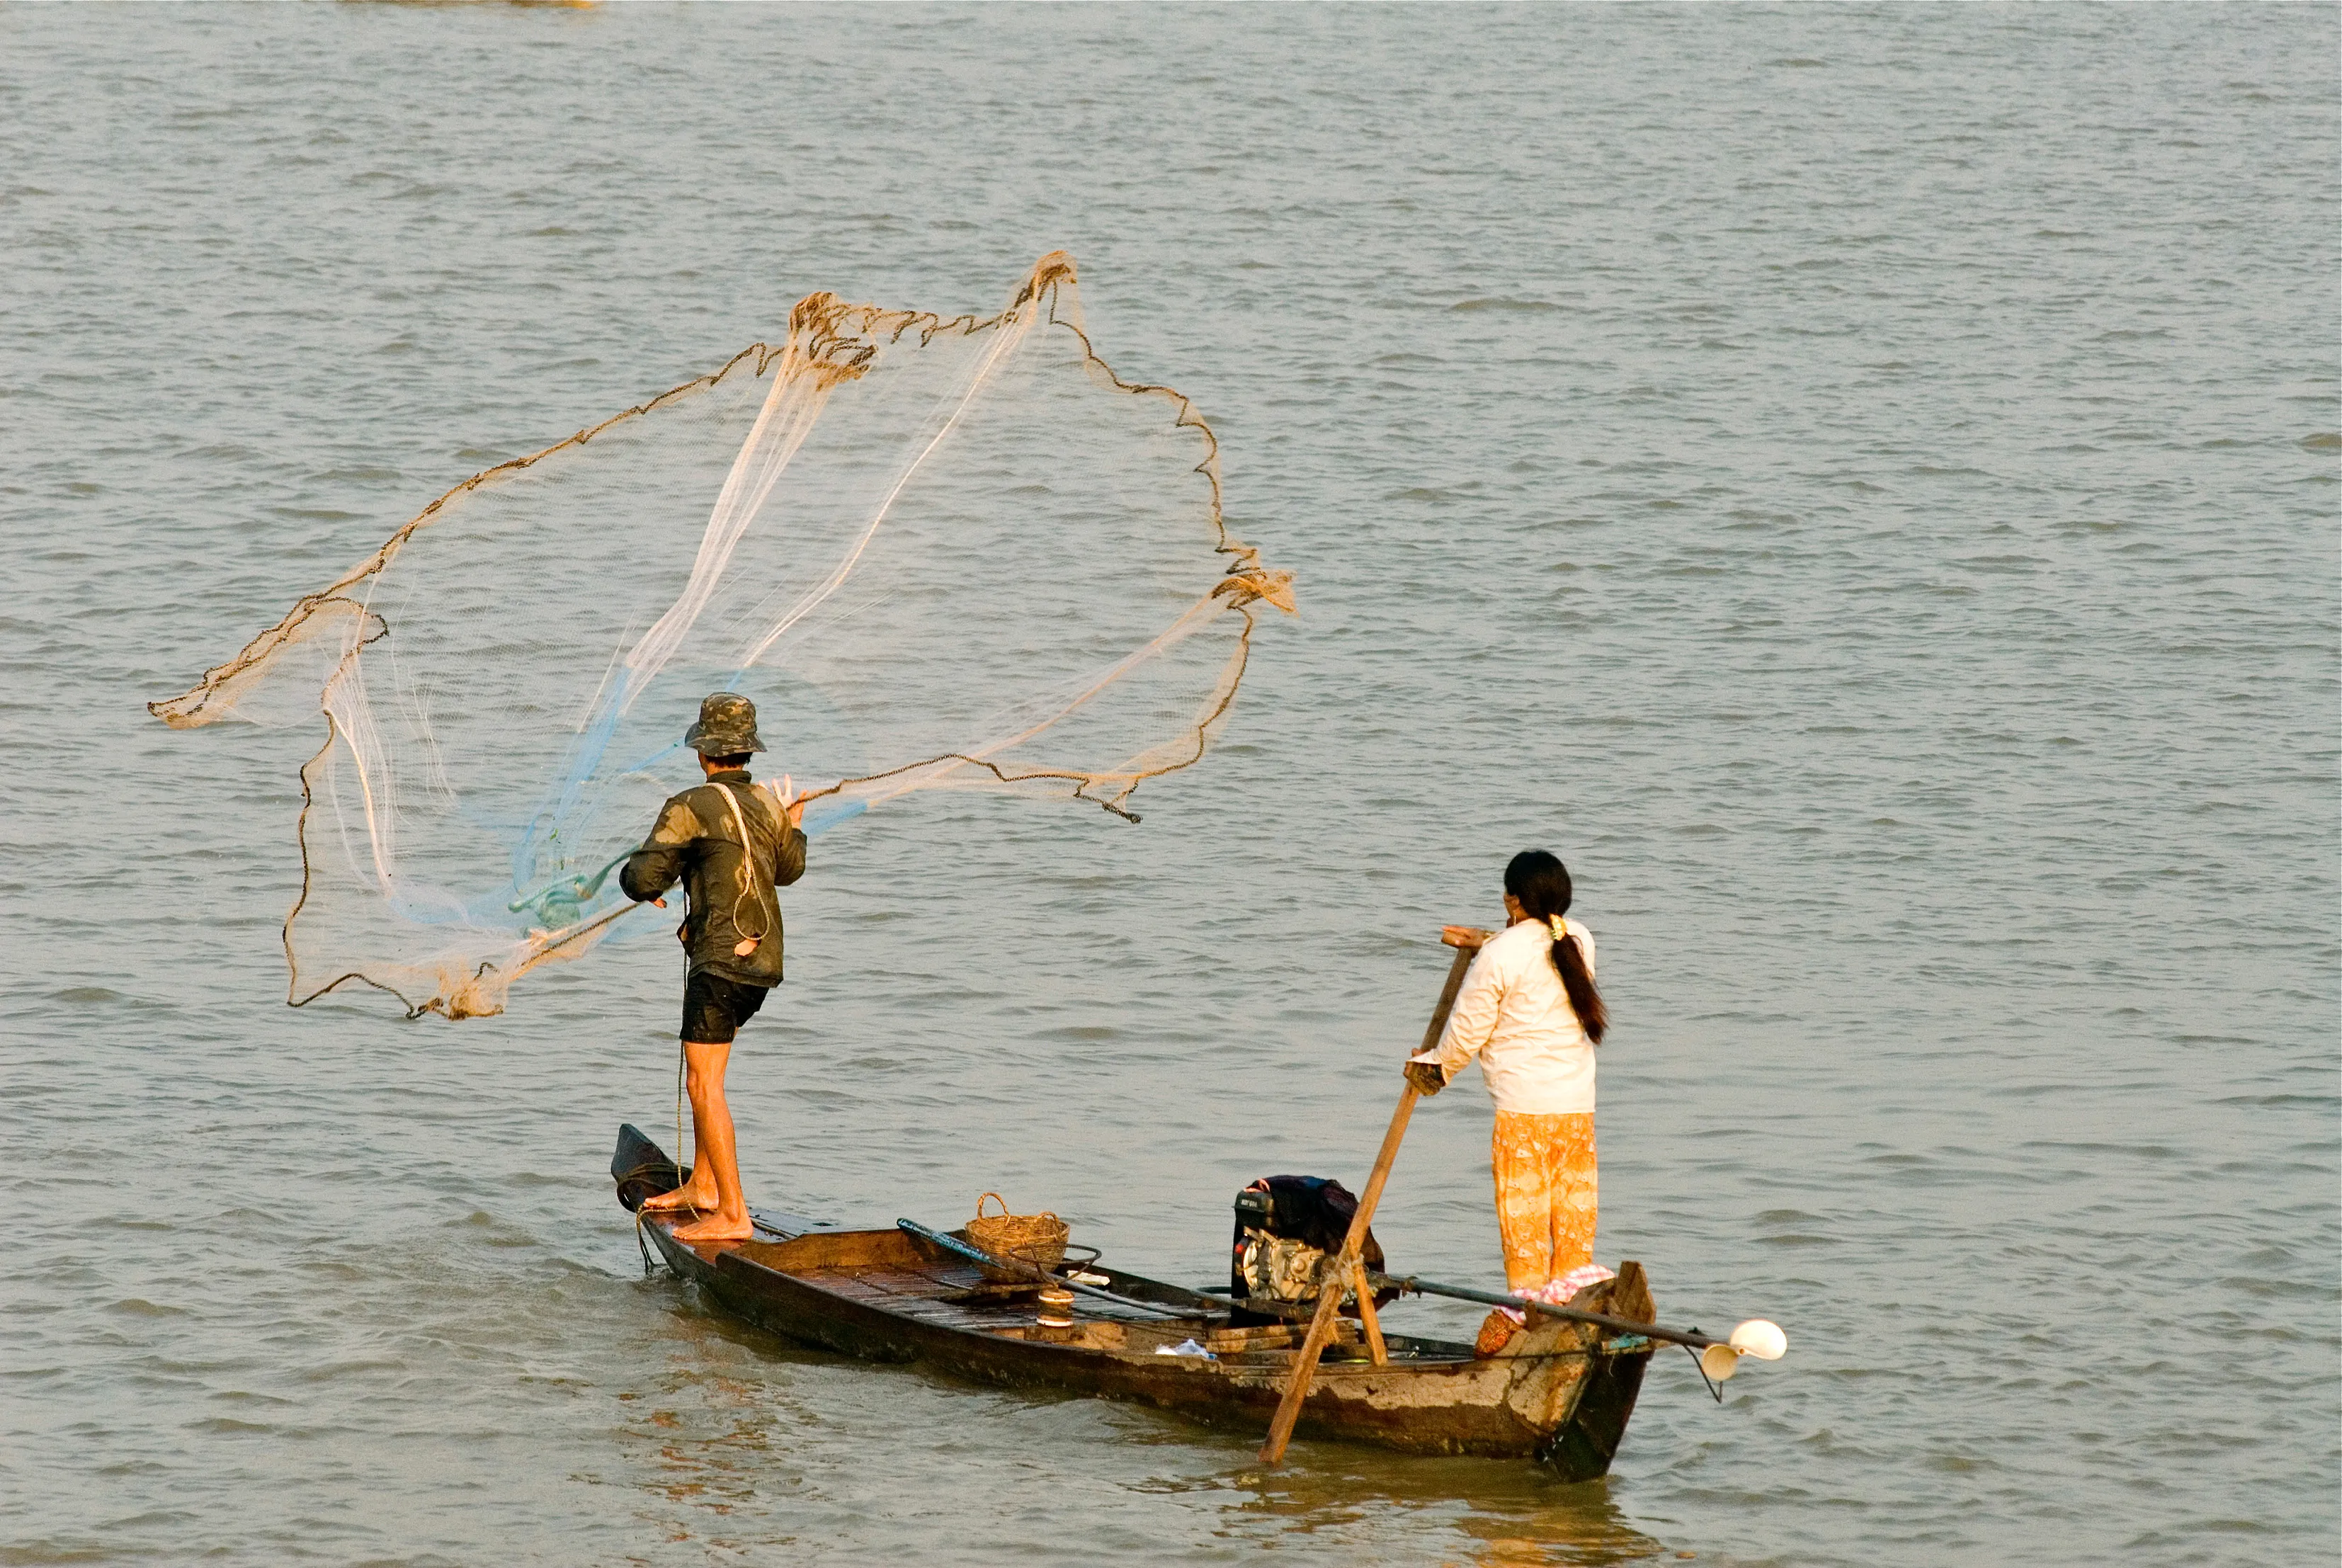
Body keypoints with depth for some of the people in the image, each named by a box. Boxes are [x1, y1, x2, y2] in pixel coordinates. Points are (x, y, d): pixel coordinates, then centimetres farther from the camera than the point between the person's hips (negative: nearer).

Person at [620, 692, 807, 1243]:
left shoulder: (690, 809, -12)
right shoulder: (768, 804, 8)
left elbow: (643, 878, -13)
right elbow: (788, 870, 25)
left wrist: (640, 883, 11)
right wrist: (793, 825, 43)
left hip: (721, 961, -8)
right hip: (764, 958, 8)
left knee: (705, 1084, -9)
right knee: (704, 1070, 23)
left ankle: (732, 1214, -14)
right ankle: (702, 1187, 31)